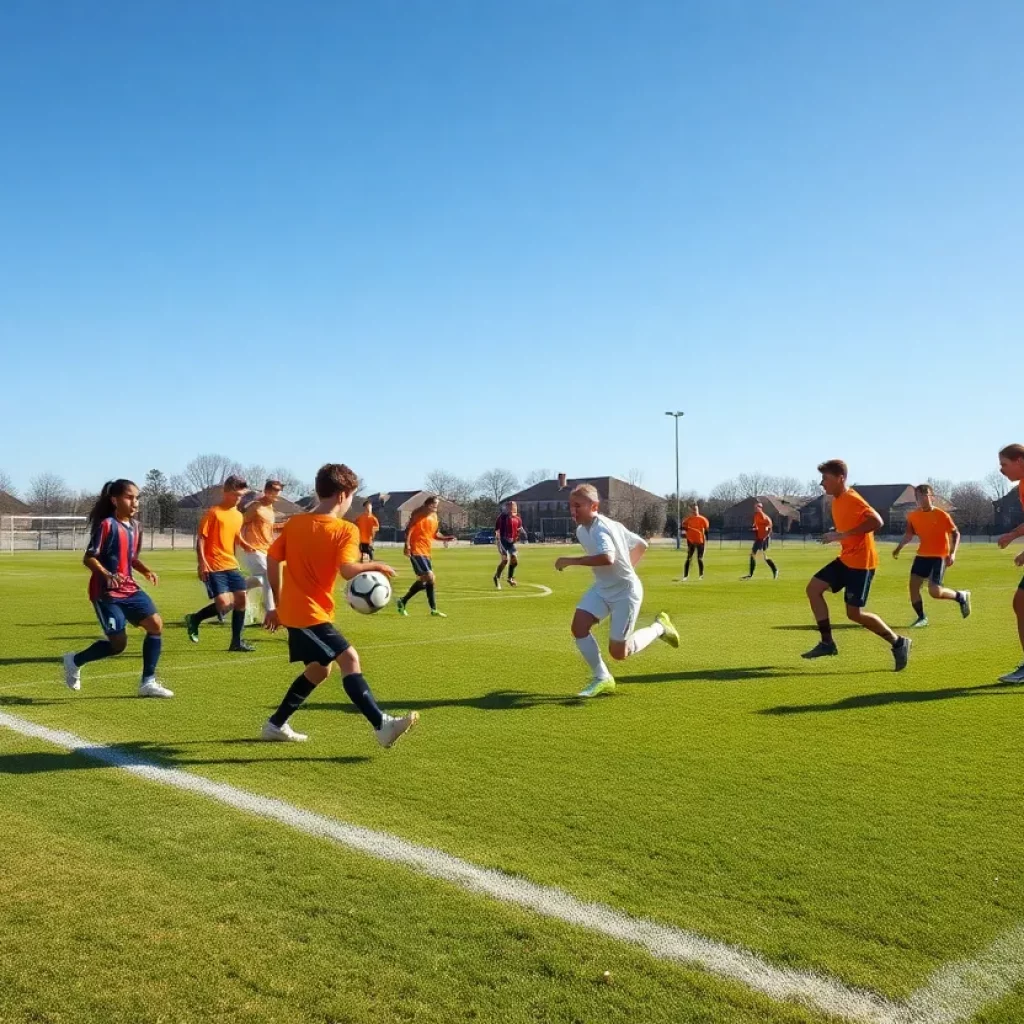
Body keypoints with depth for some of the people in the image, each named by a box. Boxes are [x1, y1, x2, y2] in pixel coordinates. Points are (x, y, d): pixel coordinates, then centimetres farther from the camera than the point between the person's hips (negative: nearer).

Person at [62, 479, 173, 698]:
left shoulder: (135, 526, 9)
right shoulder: (106, 525, -14)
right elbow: (88, 558, -14)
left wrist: (147, 571, 3)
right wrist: (107, 575, -31)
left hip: (130, 589, 7)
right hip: (106, 593, -7)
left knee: (156, 624, -7)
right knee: (118, 643, -7)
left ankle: (148, 682, 2)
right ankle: (74, 661, 21)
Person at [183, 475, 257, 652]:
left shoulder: (238, 515, 12)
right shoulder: (213, 513, -10)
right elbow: (200, 538, -11)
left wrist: (245, 544, 6)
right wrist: (202, 563, -20)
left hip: (231, 565, 8)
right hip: (214, 567, -8)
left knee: (241, 599, 4)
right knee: (224, 604, -17)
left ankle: (236, 642, 13)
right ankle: (194, 619, 9)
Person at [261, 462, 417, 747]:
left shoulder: (294, 523, 8)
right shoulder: (346, 530, -11)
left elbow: (272, 560, 10)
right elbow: (347, 570, -24)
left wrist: (279, 604, 19)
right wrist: (374, 566, -6)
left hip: (293, 611, 8)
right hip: (312, 613, -8)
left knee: (319, 669, 21)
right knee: (349, 659, -15)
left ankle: (276, 724, 28)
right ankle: (382, 725, -26)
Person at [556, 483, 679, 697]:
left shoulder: (600, 529, -24)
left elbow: (607, 558, -48)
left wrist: (571, 561, -40)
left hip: (625, 592, -9)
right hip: (602, 588, 9)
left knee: (619, 652, -3)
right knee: (578, 626, -11)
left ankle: (659, 627, 21)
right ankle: (602, 679, 2)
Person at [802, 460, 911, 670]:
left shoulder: (851, 499, -18)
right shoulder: (837, 500, 11)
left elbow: (876, 521, -29)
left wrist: (842, 535, -28)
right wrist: (835, 535, 7)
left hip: (861, 562, -10)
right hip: (846, 559, 10)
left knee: (854, 613, -8)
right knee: (813, 588, 2)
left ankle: (898, 643, 10)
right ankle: (827, 643, 8)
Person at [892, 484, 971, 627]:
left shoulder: (942, 515, -12)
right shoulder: (913, 516, 1)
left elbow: (955, 533, -6)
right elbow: (909, 534, 16)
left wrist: (952, 553, -17)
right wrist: (899, 547, 4)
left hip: (939, 556, -5)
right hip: (922, 556, 5)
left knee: (934, 591, -14)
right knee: (913, 585, -5)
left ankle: (961, 596, 15)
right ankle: (921, 617, 12)